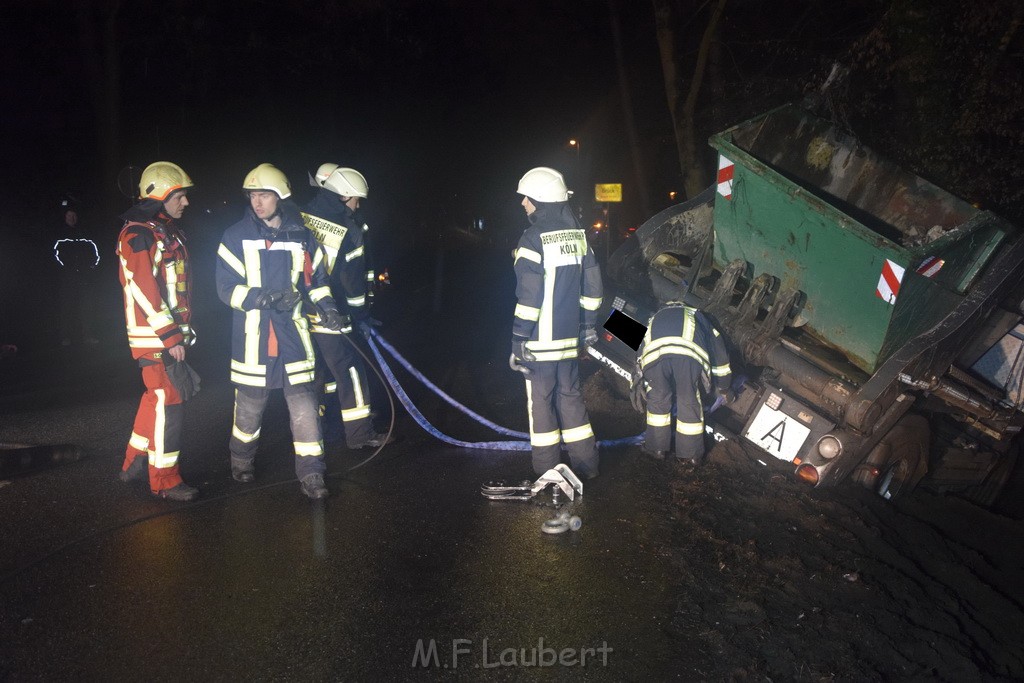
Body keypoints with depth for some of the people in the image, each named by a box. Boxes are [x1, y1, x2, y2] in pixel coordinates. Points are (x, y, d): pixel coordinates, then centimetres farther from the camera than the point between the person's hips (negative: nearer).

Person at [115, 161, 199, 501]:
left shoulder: (168, 231, 16)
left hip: (171, 332, 10)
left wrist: (183, 330, 21)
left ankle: (134, 463, 31)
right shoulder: (138, 235, -15)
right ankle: (164, 480, 3)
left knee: (156, 397, 17)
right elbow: (144, 291, -21)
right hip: (153, 336, -10)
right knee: (168, 403, -7)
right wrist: (171, 337, -21)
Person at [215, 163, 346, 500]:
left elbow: (316, 277, 17)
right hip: (252, 337, -1)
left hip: (292, 335, 1)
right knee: (250, 404, 12)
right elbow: (227, 288, -6)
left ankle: (311, 474, 6)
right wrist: (267, 299, -21)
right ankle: (242, 459, 37)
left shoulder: (301, 236, 6)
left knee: (304, 405, -3)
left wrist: (326, 305, -2)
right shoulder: (236, 237, -1)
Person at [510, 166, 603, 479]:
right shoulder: (578, 234, 7)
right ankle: (585, 464, 22)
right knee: (570, 395, 16)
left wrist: (518, 342, -12)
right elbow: (592, 286, 11)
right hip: (570, 337, 7)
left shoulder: (534, 239, -15)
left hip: (540, 340, -7)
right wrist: (588, 325, 19)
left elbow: (528, 298, -17)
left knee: (540, 400, 3)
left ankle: (547, 471, 10)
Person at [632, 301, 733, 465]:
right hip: (689, 353, -1)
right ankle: (690, 454, 30)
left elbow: (640, 355, 50)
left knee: (657, 400, 24)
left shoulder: (656, 318, 47)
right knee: (689, 402, 18)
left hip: (654, 353, 1)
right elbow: (719, 351, 47)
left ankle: (657, 448, 35)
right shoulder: (697, 316, 43)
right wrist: (724, 388, 59)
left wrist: (637, 388, 62)